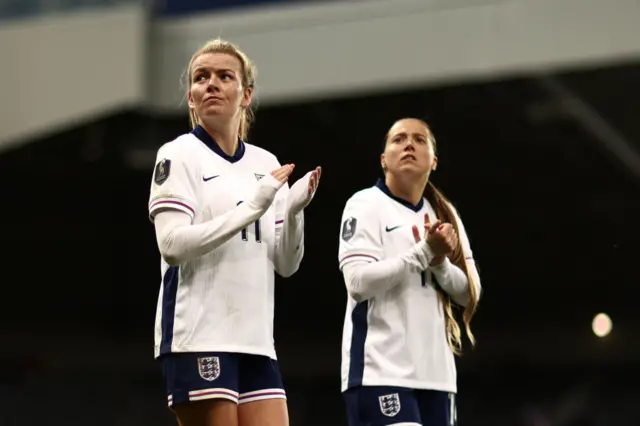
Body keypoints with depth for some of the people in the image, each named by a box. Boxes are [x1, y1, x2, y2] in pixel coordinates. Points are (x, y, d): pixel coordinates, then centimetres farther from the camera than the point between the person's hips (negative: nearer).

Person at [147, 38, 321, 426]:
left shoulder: (266, 164, 15)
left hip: (256, 339, 6)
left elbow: (286, 263, 12)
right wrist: (251, 207, -18)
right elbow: (172, 243, -15)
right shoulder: (179, 155, -1)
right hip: (199, 337, -6)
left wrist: (294, 211, -6)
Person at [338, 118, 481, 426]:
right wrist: (424, 251, -18)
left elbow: (469, 293, 10)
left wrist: (439, 262, -9)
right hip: (380, 369, -6)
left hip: (435, 372, 6)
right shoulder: (367, 204, -2)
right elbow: (358, 281, -14)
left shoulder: (445, 216, 16)